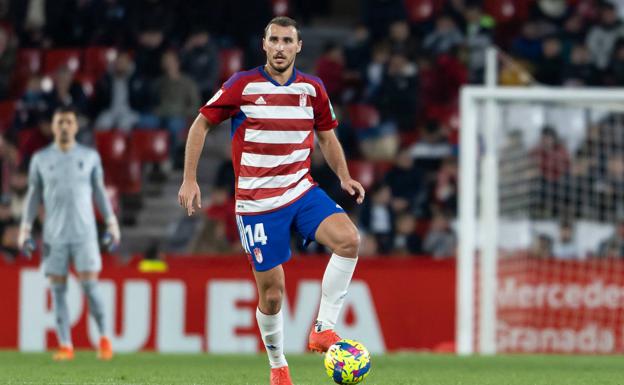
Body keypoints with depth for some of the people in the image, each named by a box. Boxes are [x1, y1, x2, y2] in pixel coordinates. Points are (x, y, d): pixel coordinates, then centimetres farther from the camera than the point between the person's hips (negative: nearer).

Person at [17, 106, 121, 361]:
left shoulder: (90, 157, 7)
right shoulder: (40, 159, 7)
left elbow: (99, 192, 13)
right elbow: (33, 195, 11)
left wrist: (112, 223, 6)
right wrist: (25, 229, 4)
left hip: (84, 233, -1)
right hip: (54, 234, 1)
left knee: (90, 286, -9)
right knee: (58, 289, -2)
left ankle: (104, 337, 6)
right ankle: (65, 346, 1)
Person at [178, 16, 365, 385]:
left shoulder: (312, 89, 4)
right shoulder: (242, 85, -5)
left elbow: (327, 134, 19)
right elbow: (202, 124, 3)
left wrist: (344, 176, 3)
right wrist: (190, 179, -3)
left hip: (302, 190, 3)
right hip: (257, 202, -3)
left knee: (349, 239, -25)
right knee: (272, 295, -2)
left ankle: (324, 329, -15)